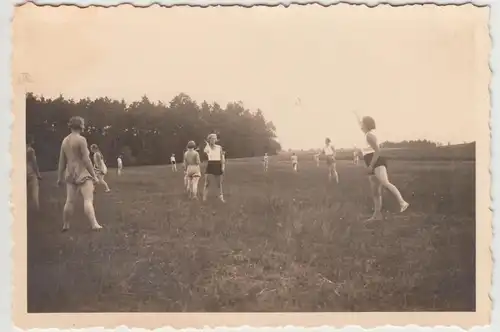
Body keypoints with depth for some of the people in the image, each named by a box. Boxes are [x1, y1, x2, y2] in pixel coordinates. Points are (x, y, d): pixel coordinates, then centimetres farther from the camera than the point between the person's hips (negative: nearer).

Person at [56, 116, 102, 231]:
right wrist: (94, 175, -10)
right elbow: (86, 160, -15)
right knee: (88, 199, -14)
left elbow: (61, 161, 13)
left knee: (70, 201, 11)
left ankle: (65, 225, 15)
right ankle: (94, 224, -23)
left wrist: (60, 177, 18)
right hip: (82, 174, -7)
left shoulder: (65, 141, 11)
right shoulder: (81, 139, -11)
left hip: (70, 174, 7)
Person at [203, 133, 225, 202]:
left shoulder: (219, 147, 5)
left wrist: (223, 166, -5)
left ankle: (221, 197, 21)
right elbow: (205, 151, -26)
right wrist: (208, 144, -19)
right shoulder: (208, 147, 0)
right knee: (207, 183, -5)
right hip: (210, 165, -2)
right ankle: (204, 198, -3)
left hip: (218, 166, 2)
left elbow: (222, 158, 4)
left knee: (220, 184, 9)